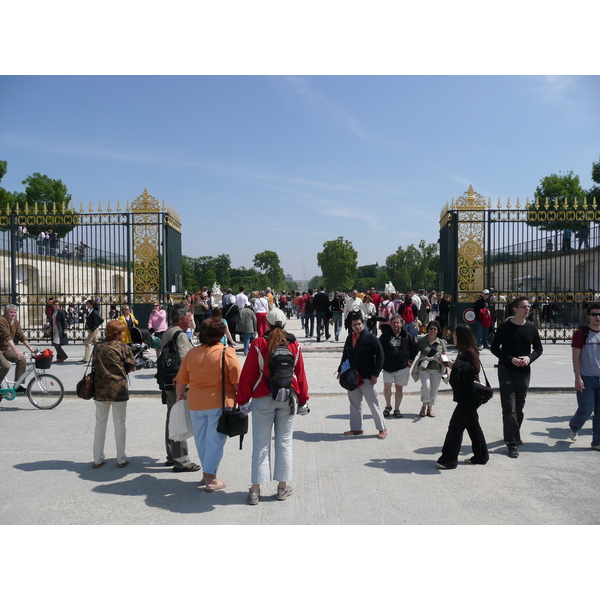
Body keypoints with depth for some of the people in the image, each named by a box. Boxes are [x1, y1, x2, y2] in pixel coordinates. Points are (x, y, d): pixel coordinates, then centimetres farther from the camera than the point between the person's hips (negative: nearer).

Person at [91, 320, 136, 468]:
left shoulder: (98, 347, 1)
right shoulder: (124, 348, -10)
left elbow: (94, 366, 8)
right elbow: (132, 367, -5)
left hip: (100, 390, 4)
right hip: (119, 390, -3)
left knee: (100, 424, 13)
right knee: (119, 424, 6)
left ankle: (98, 459, 18)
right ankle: (121, 459, 11)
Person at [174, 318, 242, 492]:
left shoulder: (192, 353, 2)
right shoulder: (226, 353, -10)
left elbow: (180, 380, 8)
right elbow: (237, 381, -11)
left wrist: (180, 396, 23)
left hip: (196, 404, 4)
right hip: (219, 403, -4)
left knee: (201, 439, 17)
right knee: (215, 440, 4)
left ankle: (206, 474, 30)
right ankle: (210, 479, 9)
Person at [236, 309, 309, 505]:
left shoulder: (259, 344, -6)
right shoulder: (294, 345, 1)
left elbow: (248, 373, -6)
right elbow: (300, 374, 5)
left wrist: (243, 400, 2)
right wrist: (303, 400, 14)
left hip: (263, 399, -2)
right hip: (288, 400, 2)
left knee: (261, 444, 5)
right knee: (284, 443, 10)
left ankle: (255, 490, 8)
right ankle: (282, 487, 18)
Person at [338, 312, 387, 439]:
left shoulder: (371, 338, -9)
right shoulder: (349, 338, 9)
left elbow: (380, 356, -11)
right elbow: (345, 355, 18)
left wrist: (375, 374, -15)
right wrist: (340, 370, 11)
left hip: (366, 378, -6)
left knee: (373, 404, 1)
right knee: (354, 403, 12)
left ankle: (382, 429, 13)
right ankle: (356, 428, 24)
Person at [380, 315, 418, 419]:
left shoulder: (407, 336, 0)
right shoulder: (385, 336, 0)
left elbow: (415, 349, 12)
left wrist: (411, 359, 6)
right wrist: (382, 361, 3)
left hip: (402, 367, 0)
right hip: (387, 367, 0)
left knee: (399, 389, 8)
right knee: (387, 387, -7)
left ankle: (397, 409, 20)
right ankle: (388, 406, 16)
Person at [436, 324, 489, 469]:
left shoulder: (470, 351, -16)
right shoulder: (464, 351, 14)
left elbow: (475, 369, -23)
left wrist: (455, 365, -20)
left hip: (468, 396, -10)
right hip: (465, 396, 10)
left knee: (455, 425, -7)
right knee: (472, 424, 17)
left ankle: (449, 459, -2)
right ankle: (481, 456, 27)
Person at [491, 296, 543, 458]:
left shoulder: (531, 328, 5)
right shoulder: (505, 327, -6)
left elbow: (538, 348, 13)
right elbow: (495, 348, -4)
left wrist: (529, 357, -8)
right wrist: (511, 359, -17)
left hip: (524, 372, 4)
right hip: (506, 371, -4)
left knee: (519, 408, 13)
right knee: (509, 409, -7)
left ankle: (513, 437, 30)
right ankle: (513, 443, -3)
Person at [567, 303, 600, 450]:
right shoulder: (581, 333, -6)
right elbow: (575, 357, -8)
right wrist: (578, 377, -13)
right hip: (587, 379, -4)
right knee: (586, 410, -1)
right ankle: (573, 427, 29)